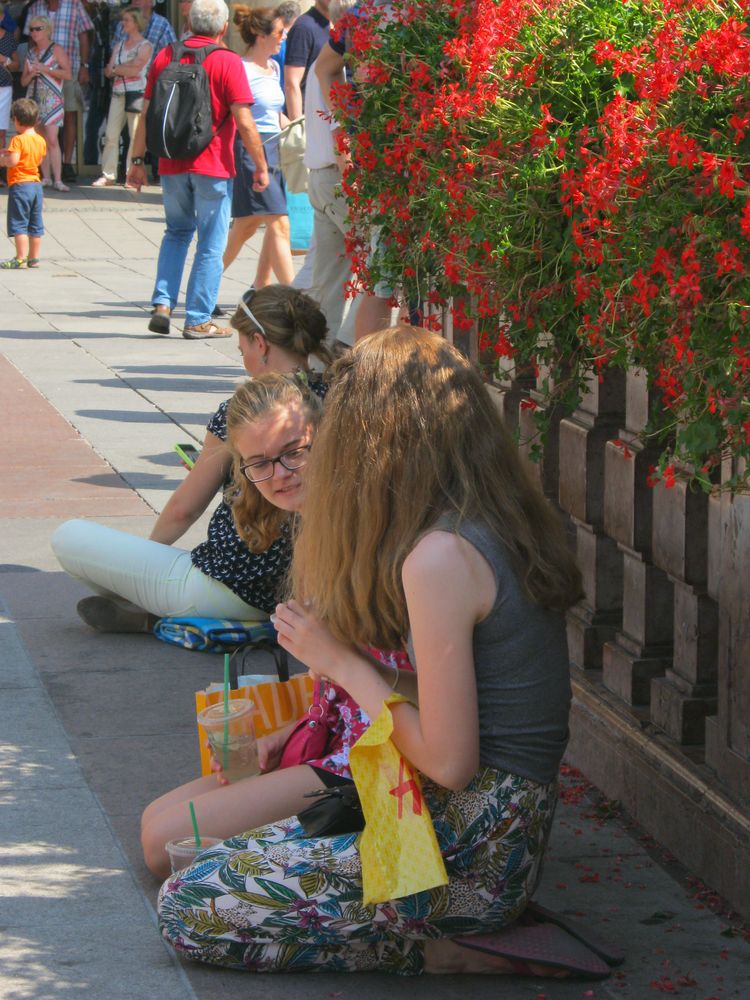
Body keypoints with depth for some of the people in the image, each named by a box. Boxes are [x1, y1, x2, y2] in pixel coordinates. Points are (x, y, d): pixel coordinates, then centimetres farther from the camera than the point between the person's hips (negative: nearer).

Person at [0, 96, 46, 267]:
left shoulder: (18, 140, -15)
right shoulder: (41, 140, 7)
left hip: (20, 185, -7)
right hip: (36, 185, 7)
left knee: (19, 224, -4)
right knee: (35, 225, 11)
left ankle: (21, 259, -6)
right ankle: (34, 258, 16)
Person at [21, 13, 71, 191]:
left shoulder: (56, 50, -1)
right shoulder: (31, 53, 16)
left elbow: (68, 74, -10)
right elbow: (23, 81, 18)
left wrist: (45, 69, -14)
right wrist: (31, 74, -4)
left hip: (51, 99, -6)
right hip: (34, 99, 6)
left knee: (52, 139, -15)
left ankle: (58, 180, -18)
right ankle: (46, 177, 8)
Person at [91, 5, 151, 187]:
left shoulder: (145, 46, 1)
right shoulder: (119, 46, 19)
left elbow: (134, 70, -11)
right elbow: (108, 71, 10)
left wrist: (116, 68, 1)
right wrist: (126, 66, -5)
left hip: (137, 93, -6)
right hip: (118, 94, 6)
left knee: (136, 136, -6)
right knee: (111, 136, -1)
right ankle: (108, 175, 2)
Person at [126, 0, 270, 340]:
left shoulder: (165, 57, 4)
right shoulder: (227, 61, -8)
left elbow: (146, 115, 6)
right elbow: (244, 122, -13)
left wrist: (137, 160, 13)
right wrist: (261, 167, -5)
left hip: (172, 166, 4)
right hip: (213, 167, -4)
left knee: (177, 232, 21)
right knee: (211, 244, 5)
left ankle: (162, 304, 7)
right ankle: (198, 321, 4)